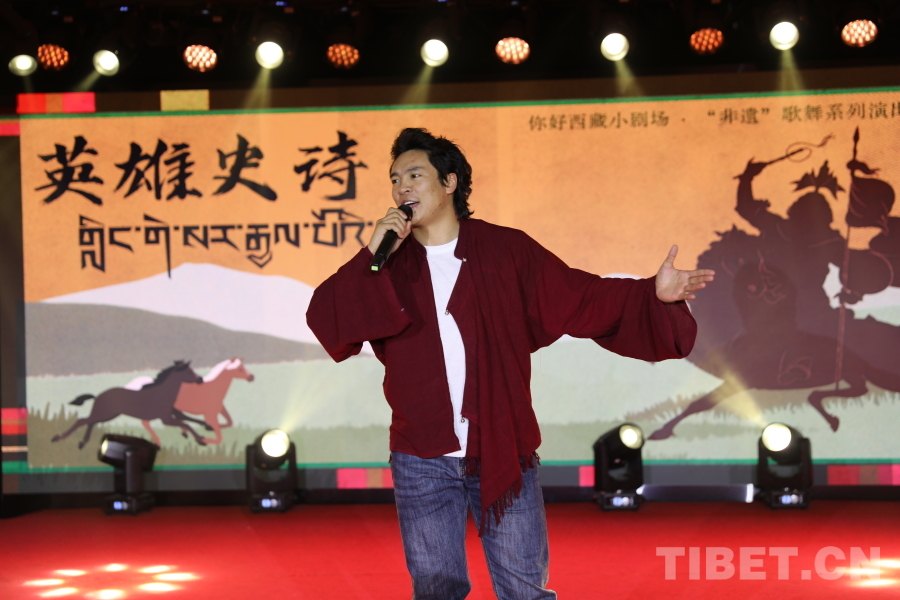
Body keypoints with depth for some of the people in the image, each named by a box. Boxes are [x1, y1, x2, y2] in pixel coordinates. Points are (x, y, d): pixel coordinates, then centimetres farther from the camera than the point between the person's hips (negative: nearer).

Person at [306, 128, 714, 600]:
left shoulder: (507, 251, 1)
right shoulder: (384, 266, 4)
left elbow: (582, 299, -2)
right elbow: (325, 321, -8)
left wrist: (653, 296, -16)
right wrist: (371, 258, -17)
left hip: (504, 454, -1)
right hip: (423, 462, 1)